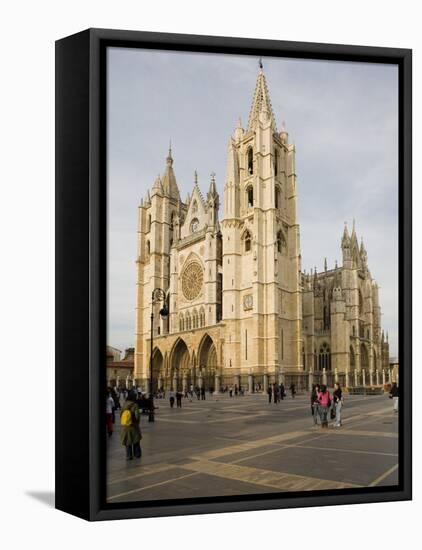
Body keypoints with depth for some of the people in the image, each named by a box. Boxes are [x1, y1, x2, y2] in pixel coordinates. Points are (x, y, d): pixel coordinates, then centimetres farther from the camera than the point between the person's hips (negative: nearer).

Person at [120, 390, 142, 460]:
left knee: (127, 441, 12)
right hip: (133, 426, -3)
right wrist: (137, 422, 0)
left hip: (125, 426, 3)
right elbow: (137, 416, -20)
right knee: (136, 441, 16)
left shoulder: (124, 405, -5)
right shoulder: (134, 405, -17)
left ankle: (129, 455, 13)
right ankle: (137, 454, 26)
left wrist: (122, 423, 11)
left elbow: (121, 414, 0)